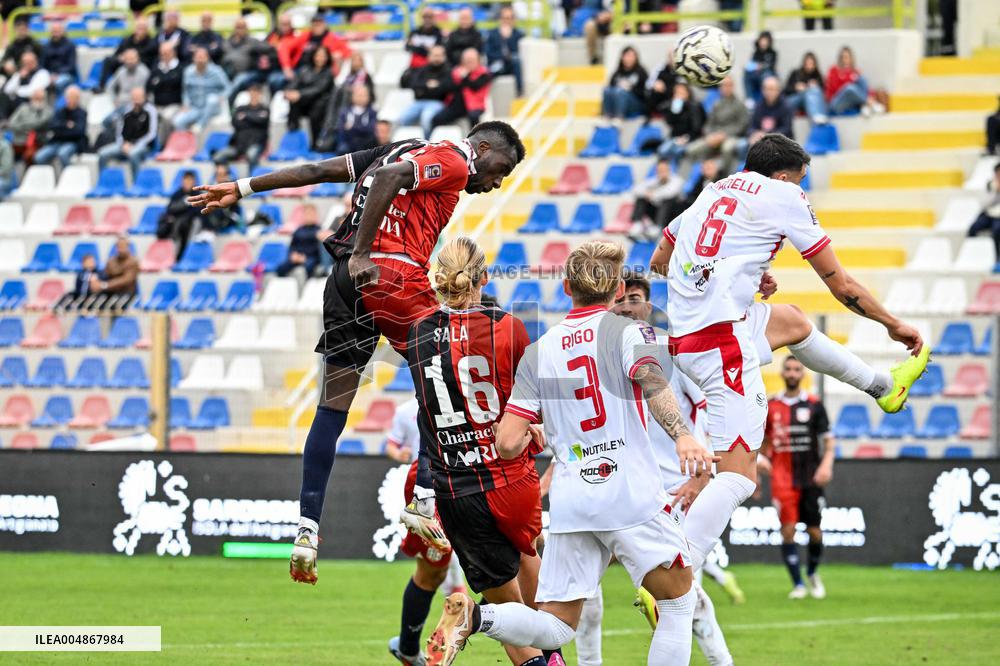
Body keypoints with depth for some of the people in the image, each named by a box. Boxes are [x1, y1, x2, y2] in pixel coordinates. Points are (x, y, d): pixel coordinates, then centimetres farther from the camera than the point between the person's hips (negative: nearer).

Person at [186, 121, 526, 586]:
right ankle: (427, 504, -3)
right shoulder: (453, 162, 1)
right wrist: (362, 255, -23)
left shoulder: (408, 151, 26)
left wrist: (242, 189, 23)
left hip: (347, 280, 8)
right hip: (393, 275, -8)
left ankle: (307, 530, 5)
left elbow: (318, 171, 23)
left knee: (333, 407, 8)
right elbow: (386, 177, -17)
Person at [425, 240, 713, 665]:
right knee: (679, 602, 12)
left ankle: (475, 616, -20)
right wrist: (682, 436, -37)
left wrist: (535, 434, 32)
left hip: (568, 503, 4)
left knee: (554, 629, 7)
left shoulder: (538, 352, 13)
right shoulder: (627, 332, 2)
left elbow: (508, 444, 8)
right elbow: (651, 380, -21)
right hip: (630, 494, -4)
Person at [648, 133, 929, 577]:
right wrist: (893, 324, 22)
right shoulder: (784, 195, 3)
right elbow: (841, 286, 7)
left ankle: (882, 385, 53)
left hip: (682, 337, 8)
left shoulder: (710, 193, 21)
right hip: (724, 338, -8)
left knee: (791, 321, 34)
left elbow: (658, 262, 34)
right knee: (738, 476, -11)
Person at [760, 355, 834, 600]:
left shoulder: (814, 405, 3)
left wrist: (826, 463, -15)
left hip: (810, 479, 0)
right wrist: (761, 457, 1)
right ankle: (797, 584, -1)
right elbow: (764, 439, 19)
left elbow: (828, 439, 2)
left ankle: (812, 573, 28)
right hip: (783, 479, 0)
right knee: (788, 529, -8)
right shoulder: (771, 406, 8)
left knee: (814, 531, 1)